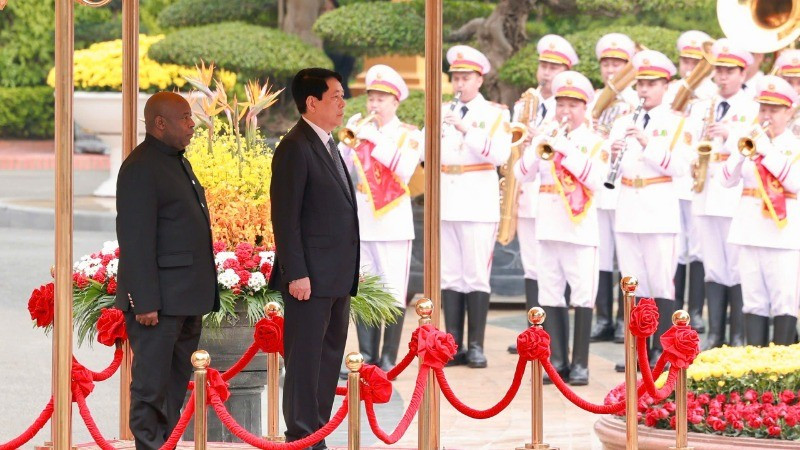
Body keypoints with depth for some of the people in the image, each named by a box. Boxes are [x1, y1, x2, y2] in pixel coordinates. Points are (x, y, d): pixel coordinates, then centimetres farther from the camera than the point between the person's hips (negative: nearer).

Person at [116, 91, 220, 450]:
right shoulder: (140, 168, -14)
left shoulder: (177, 162, 17)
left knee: (176, 385, 13)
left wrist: (203, 295, 18)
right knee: (151, 385, -6)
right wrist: (146, 302, -22)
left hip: (187, 299, 10)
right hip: (159, 300, -10)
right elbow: (135, 241, -18)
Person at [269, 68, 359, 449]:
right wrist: (296, 274, -19)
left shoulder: (327, 146, 18)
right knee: (305, 360, -5)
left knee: (329, 358, 11)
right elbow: (285, 217, -15)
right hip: (310, 278, -9)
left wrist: (347, 275, 17)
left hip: (337, 278, 9)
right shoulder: (295, 147, -11)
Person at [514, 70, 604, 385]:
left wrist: (566, 149, -20)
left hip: (580, 226, -4)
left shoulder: (592, 141, 1)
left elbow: (595, 180, -15)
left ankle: (580, 363, 0)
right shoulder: (545, 137, 12)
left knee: (583, 295, -4)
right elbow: (522, 174, 4)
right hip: (548, 226, 4)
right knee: (550, 294, 6)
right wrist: (537, 150, -14)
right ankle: (557, 360, 12)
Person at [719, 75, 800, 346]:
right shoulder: (750, 141, 12)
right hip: (750, 230, 4)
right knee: (754, 303, 5)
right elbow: (726, 180, 4)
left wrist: (767, 150, -17)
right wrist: (740, 152, -12)